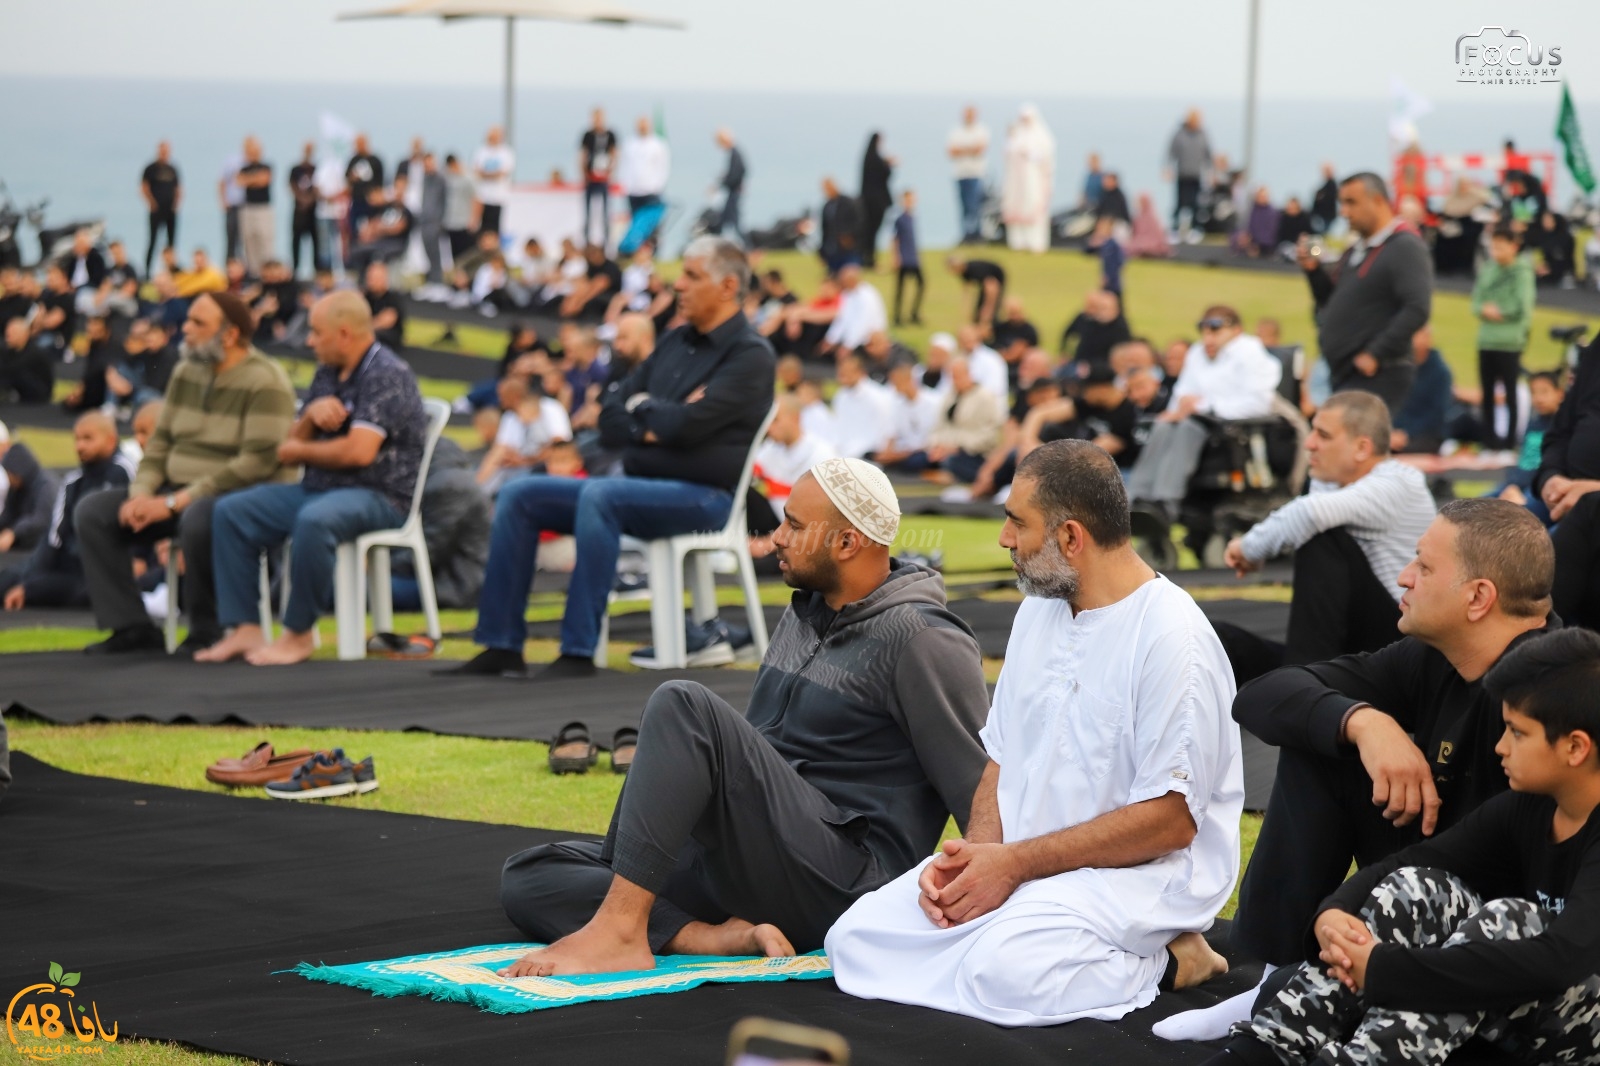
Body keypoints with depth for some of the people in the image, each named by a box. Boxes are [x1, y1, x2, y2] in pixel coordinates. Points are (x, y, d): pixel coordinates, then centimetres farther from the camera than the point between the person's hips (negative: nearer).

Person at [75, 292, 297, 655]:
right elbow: (160, 442, 15)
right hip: (180, 493, 8)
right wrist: (141, 495, -7)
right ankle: (131, 627, -8)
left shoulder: (265, 383, -15)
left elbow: (257, 464, -23)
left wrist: (174, 503, -24)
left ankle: (205, 634, -21)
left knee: (197, 519, -41)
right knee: (93, 512, -6)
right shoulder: (186, 372, 10)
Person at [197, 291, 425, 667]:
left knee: (312, 522, -39)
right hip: (318, 489, 9)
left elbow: (360, 451, -24)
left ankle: (298, 634, -23)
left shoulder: (386, 374, -13)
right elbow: (292, 445, 16)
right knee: (231, 512, -3)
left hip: (377, 495, -9)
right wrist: (311, 415, -7)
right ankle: (245, 629, -9)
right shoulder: (327, 374, 15)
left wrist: (300, 452, -7)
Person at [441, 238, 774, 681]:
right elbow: (610, 420, 13)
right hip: (641, 486, 8)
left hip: (702, 496, -8)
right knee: (519, 496, -3)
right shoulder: (675, 343, 17)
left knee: (598, 496, -34)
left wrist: (643, 406, 0)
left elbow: (689, 423, -20)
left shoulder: (751, 355, -7)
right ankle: (501, 644, -5)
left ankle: (579, 652, -34)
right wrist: (654, 426, -7)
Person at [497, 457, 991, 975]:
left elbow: (979, 791, -10)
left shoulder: (921, 640, -7)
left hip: (842, 883, -9)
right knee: (527, 877, -3)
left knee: (683, 707, -28)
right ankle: (715, 937, -23)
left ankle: (618, 931, -30)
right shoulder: (804, 613, 21)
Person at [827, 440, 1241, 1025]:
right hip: (1015, 863, 9)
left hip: (1141, 871, -9)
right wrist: (974, 851, -5)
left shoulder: (1171, 638, -15)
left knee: (1005, 969, -35)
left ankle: (1165, 963, -7)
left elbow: (1169, 819, -19)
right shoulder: (1039, 610, 13)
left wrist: (1015, 863, -18)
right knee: (855, 938, -8)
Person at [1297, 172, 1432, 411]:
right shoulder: (1355, 251, 18)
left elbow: (1417, 309, -20)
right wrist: (1313, 271, 7)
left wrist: (1375, 355, -21)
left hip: (1377, 376, -9)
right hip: (1343, 376, 9)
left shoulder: (1405, 247, -10)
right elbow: (1332, 303, 26)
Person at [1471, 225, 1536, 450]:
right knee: (1487, 391, 9)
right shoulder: (1487, 270, 10)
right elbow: (1476, 302, 11)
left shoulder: (1522, 272, -5)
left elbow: (1523, 306, -11)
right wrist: (1484, 310, -9)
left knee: (1510, 390, -1)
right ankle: (1489, 436, 18)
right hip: (1486, 339, 5)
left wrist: (1498, 311, -4)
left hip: (1510, 341, -5)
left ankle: (1511, 438, 5)